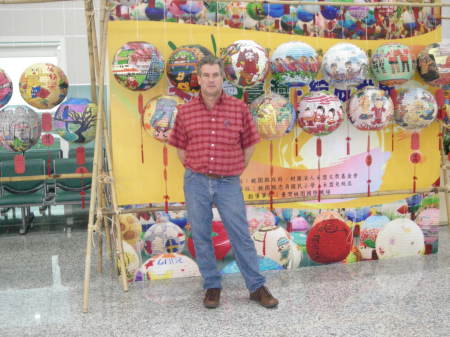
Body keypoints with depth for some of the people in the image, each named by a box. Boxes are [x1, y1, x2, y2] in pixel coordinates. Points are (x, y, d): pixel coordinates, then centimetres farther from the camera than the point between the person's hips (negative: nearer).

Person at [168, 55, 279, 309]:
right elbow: (180, 147, 12)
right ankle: (212, 286, 22)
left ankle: (257, 287, 15)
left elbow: (249, 144, 8)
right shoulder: (185, 112, 1)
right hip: (197, 183, 1)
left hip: (228, 183, -1)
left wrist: (237, 170, 9)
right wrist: (195, 171, 9)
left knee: (241, 236, 3)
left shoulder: (239, 109, -1)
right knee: (201, 237, 8)